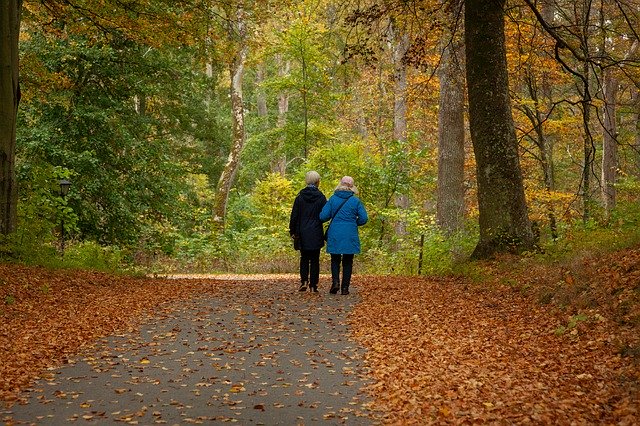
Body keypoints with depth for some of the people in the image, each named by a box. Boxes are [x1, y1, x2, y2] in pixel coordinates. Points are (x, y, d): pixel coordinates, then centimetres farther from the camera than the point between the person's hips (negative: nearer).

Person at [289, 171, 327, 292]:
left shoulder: (300, 196, -3)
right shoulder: (321, 197, -6)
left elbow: (294, 215, -1)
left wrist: (293, 231, 7)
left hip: (303, 233, 1)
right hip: (316, 233, -1)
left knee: (304, 257, 13)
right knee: (315, 259, 5)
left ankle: (304, 280, -1)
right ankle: (313, 285, 4)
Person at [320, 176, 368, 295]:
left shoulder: (333, 199, -2)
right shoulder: (356, 201, -3)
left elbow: (323, 216, -5)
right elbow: (364, 218, -5)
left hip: (335, 235, 0)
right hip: (350, 235, 0)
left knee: (335, 260, 12)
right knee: (348, 262, 8)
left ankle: (335, 281, -8)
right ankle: (345, 287, 6)